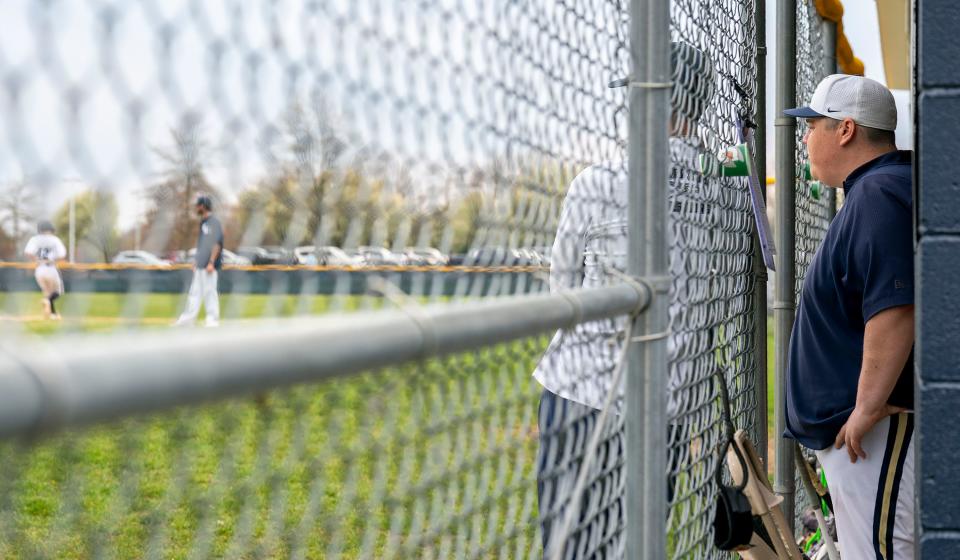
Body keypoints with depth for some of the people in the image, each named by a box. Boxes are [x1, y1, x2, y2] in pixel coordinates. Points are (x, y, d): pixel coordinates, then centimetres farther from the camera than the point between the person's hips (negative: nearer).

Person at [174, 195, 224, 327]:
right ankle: (187, 320, 14)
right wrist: (196, 260, 21)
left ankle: (213, 320, -1)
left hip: (209, 266, -9)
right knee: (195, 292, 10)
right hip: (200, 265, 9)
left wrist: (211, 262, -23)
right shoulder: (203, 222, 18)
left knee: (210, 292, -6)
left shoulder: (214, 222, -11)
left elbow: (217, 243, -18)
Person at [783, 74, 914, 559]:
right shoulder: (870, 193, 18)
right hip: (852, 426, 11)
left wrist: (868, 407, -24)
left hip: (878, 427, -11)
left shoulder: (879, 195, -17)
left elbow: (894, 310, -27)